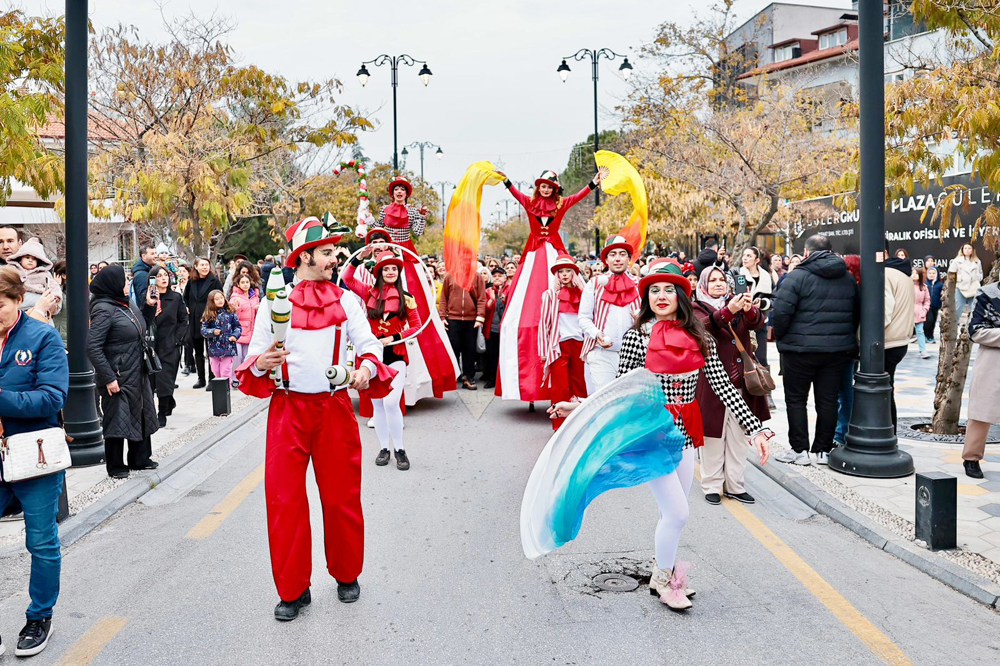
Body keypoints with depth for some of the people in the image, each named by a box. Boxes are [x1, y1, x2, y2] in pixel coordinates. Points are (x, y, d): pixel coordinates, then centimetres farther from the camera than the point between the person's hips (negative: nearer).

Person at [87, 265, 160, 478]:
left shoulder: (128, 303, 8)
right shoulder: (104, 310, -19)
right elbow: (93, 346, -23)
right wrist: (108, 378, -23)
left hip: (137, 373, 9)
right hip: (118, 377, -9)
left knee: (141, 415, 17)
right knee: (117, 419, 2)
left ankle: (139, 459, 32)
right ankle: (115, 466, 16)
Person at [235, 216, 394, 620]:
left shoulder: (345, 300, 8)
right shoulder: (274, 302, 4)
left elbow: (368, 341, 2)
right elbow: (255, 354, 3)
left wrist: (367, 366, -20)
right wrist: (262, 363, -20)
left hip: (334, 407, 1)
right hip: (288, 408, -1)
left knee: (341, 494, 7)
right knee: (283, 497, -1)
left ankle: (346, 575, 28)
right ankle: (293, 590, 13)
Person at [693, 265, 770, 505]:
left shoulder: (737, 303, 13)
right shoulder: (697, 307, 2)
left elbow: (758, 323, -6)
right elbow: (705, 326, -22)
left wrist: (750, 310, -30)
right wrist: (728, 311, -39)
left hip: (739, 383, 4)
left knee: (738, 438, 8)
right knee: (713, 436, 0)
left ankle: (734, 485, 17)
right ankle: (712, 486, 11)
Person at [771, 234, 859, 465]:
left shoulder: (797, 276, -9)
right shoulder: (848, 278, 11)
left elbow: (781, 311, -16)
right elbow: (857, 313, 17)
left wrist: (780, 337, -1)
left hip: (801, 349, -5)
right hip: (837, 350, 5)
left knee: (796, 399, 7)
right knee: (828, 400, 10)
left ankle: (799, 450, 8)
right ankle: (823, 450, 15)